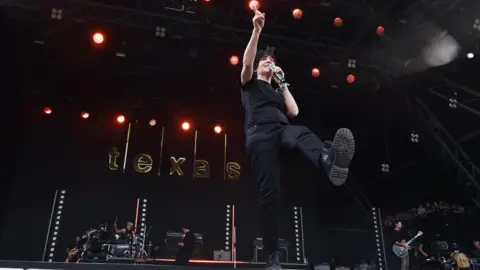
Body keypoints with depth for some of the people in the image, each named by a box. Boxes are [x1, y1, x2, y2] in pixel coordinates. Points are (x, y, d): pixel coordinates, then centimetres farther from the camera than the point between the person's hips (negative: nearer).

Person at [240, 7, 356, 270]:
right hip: (260, 135, -2)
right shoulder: (250, 84, 26)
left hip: (282, 131, 3)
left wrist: (283, 83, 21)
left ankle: (330, 162, -74)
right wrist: (257, 30, -3)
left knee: (302, 133, -37)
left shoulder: (278, 92, 38)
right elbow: (247, 62, 4)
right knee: (270, 192, -16)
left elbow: (293, 112, 19)